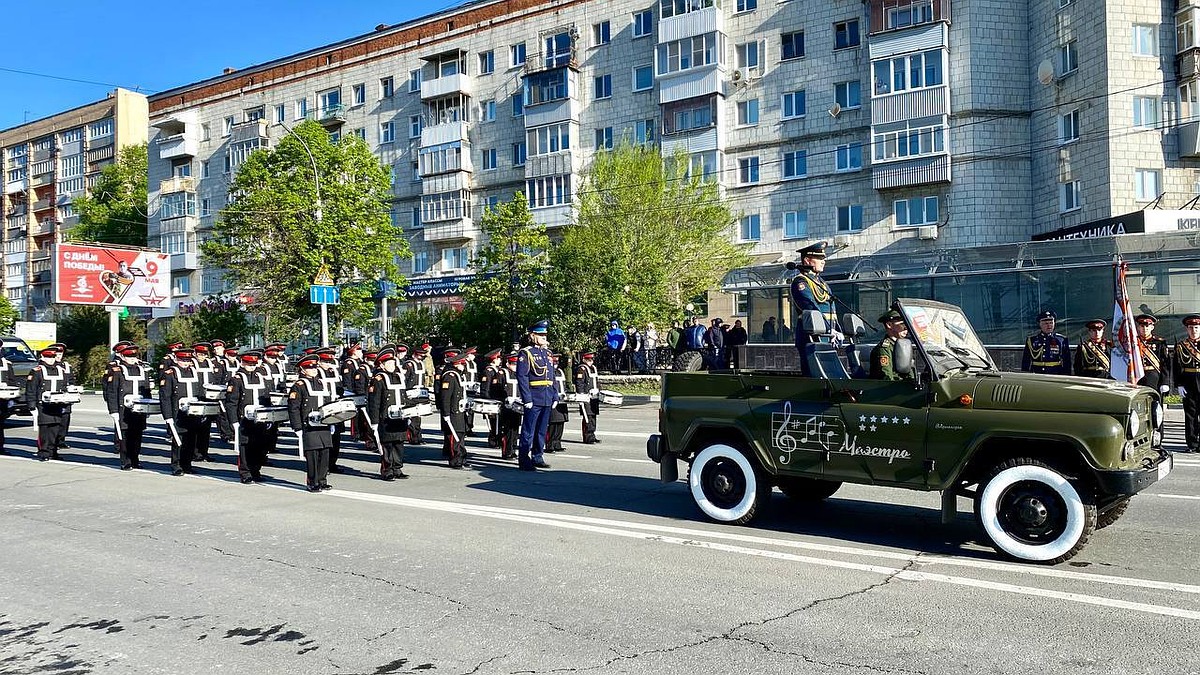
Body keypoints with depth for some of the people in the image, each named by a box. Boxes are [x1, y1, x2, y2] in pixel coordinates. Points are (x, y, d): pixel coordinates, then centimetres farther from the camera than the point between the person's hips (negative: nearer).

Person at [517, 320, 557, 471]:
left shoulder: (547, 353, 16)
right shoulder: (526, 353, -6)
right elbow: (521, 377, -12)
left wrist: (555, 396, 12)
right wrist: (527, 399, -18)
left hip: (547, 400, 7)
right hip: (534, 400, -7)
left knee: (541, 431, 14)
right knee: (528, 432, -2)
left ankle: (537, 458, 24)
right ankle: (524, 461, 4)